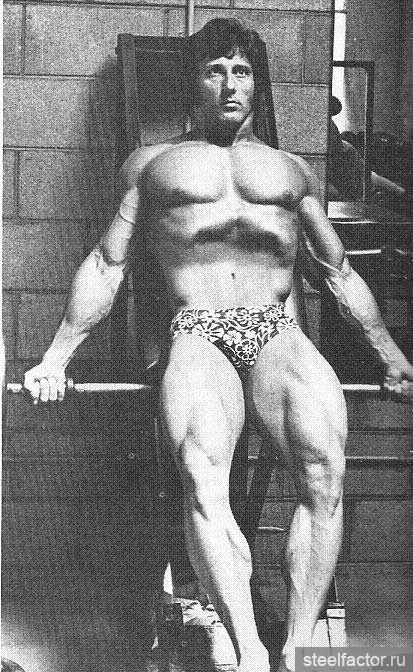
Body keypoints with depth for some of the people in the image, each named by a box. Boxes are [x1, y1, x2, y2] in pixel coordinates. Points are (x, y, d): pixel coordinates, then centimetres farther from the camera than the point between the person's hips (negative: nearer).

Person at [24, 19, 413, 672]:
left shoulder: (292, 170, 26)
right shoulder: (152, 163, 22)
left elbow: (338, 271, 27)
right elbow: (106, 264, 18)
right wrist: (57, 357, 11)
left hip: (278, 334, 2)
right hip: (198, 335, -1)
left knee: (325, 467, -30)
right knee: (202, 479, -33)